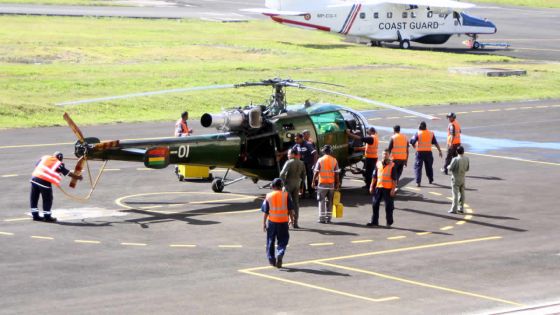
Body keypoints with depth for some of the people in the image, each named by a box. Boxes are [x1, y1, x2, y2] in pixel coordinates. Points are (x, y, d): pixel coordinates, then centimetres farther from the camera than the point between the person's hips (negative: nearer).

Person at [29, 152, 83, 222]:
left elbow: (36, 165, 22)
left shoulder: (45, 158, 19)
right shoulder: (59, 164, 6)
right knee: (47, 199, 7)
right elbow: (68, 173, 12)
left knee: (34, 197, 15)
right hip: (45, 181, -6)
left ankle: (35, 215, 23)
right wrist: (77, 177, 25)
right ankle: (47, 217, 13)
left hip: (34, 177, 6)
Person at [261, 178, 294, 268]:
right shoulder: (286, 195, -4)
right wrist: (291, 219, 10)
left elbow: (265, 212, 1)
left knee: (270, 241, 15)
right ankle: (280, 254, -20)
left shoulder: (268, 196, -1)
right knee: (283, 241, 5)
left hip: (272, 221, 1)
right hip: (283, 221, -1)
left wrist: (264, 223, 7)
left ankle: (271, 259, 17)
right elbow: (290, 210, -2)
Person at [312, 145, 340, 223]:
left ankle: (322, 218, -2)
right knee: (330, 201, 11)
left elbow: (316, 172, -7)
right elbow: (336, 173, -1)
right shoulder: (334, 160, 0)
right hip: (331, 183, 2)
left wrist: (313, 182, 2)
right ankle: (328, 218, 11)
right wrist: (337, 183, 6)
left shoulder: (320, 160, -6)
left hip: (322, 183, -2)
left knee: (322, 201, 3)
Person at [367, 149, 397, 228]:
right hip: (378, 187, 4)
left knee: (389, 206, 1)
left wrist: (393, 189, -11)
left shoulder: (392, 165, -3)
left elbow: (394, 179, -5)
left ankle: (389, 223, 9)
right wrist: (371, 186, 9)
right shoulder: (378, 164, 10)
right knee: (375, 205, 6)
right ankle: (374, 222, 15)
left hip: (388, 188, -4)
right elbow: (374, 176, 13)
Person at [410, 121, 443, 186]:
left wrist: (414, 146, 8)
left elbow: (412, 141, -14)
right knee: (429, 166, 21)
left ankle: (418, 182, -10)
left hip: (420, 152, -3)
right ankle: (430, 180, 34)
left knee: (418, 167, 1)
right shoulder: (431, 133, 3)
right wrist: (440, 151, 9)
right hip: (428, 152, 3)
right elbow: (436, 143, 4)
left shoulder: (418, 133, -7)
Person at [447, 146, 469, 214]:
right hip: (463, 178, 5)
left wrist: (448, 167, 5)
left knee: (455, 193, -2)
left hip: (455, 178, -5)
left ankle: (454, 209, -2)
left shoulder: (455, 159, -21)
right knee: (462, 193, 13)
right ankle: (461, 208, 19)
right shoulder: (466, 159, -4)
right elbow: (467, 169, 5)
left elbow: (450, 168, -17)